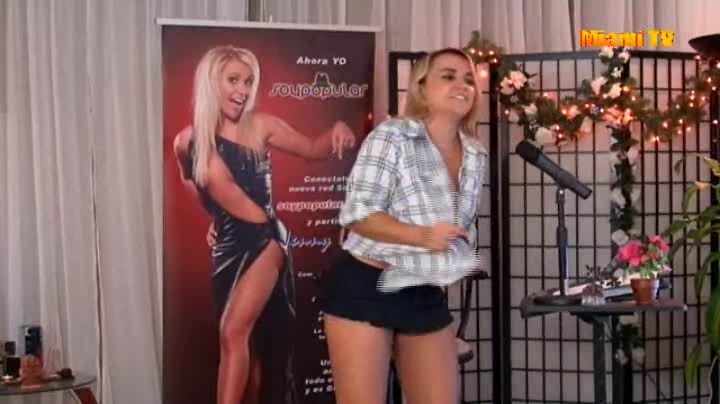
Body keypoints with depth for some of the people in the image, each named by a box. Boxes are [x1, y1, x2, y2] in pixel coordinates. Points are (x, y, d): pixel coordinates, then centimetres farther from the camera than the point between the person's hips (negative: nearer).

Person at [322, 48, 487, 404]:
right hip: (365, 288, -6)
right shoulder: (391, 135, -11)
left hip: (426, 295, 6)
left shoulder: (476, 157, 8)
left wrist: (466, 259, 3)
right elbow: (357, 214, -18)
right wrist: (422, 236, -29)